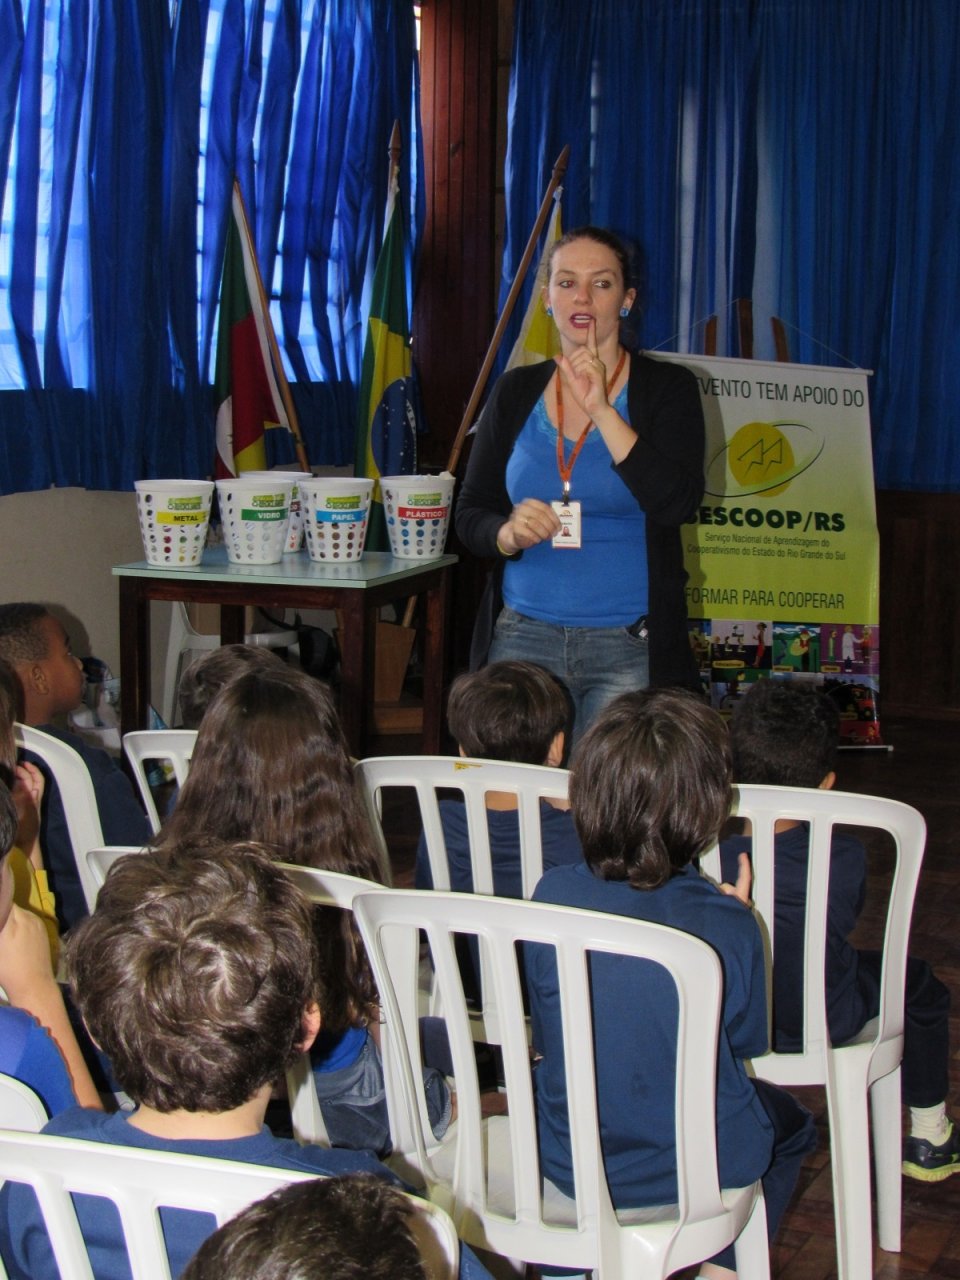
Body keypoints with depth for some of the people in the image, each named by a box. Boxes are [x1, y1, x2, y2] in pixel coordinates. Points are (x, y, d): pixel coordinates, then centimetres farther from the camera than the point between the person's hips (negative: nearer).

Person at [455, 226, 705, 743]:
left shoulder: (667, 388, 1)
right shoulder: (515, 392, 10)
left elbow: (677, 504, -14)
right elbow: (469, 515, 11)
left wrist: (601, 410, -17)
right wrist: (508, 533, -12)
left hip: (630, 648, -2)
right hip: (522, 639, 3)